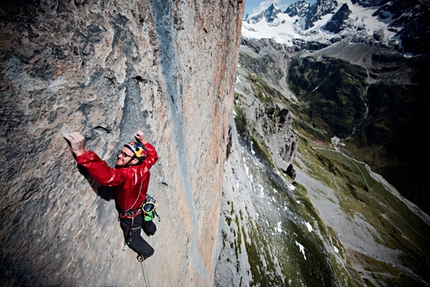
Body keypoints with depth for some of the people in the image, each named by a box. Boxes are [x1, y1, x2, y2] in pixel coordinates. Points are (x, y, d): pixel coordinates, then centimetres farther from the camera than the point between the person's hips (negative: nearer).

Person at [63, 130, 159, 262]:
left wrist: (81, 152, -66)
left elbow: (106, 176, -63)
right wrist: (143, 141, -5)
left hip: (131, 216, -6)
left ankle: (147, 251, 55)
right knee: (145, 221, 41)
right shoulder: (144, 167, -25)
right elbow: (153, 155, -5)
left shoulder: (127, 175, -45)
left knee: (133, 239, 27)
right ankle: (151, 229, 74)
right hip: (143, 207, 6)